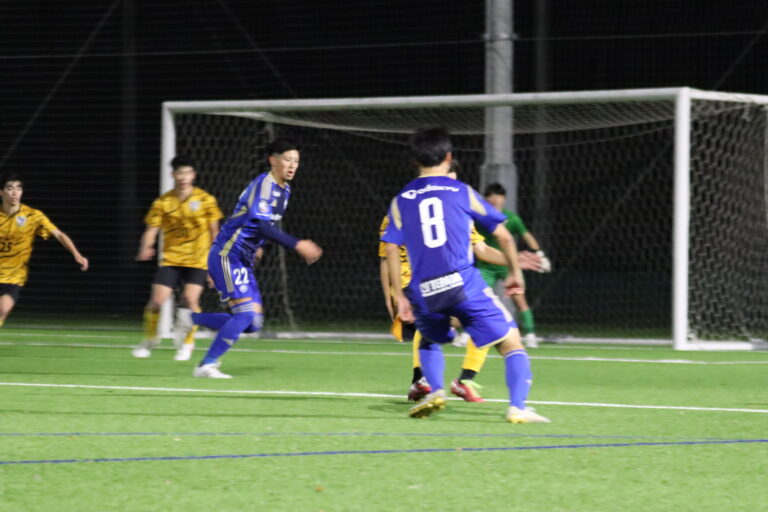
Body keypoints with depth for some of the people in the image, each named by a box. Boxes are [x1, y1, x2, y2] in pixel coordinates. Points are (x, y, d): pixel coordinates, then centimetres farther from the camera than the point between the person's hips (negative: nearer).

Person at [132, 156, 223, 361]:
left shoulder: (205, 200, -2)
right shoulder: (162, 202, -1)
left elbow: (214, 232, 4)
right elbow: (151, 229, -4)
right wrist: (145, 248, -25)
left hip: (197, 260, -1)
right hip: (170, 259, 1)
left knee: (190, 298, -20)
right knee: (157, 300, -10)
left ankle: (187, 343, 2)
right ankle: (150, 340, 17)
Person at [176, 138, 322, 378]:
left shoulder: (284, 189, 12)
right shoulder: (264, 184, -17)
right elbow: (262, 225, -30)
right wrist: (297, 245, -33)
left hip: (243, 260, 9)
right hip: (226, 256, -9)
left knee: (253, 322, 3)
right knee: (246, 314, -19)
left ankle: (192, 319, 17)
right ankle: (206, 365, -12)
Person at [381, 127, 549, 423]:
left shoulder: (401, 201, 12)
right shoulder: (463, 192, 7)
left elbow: (391, 251, 5)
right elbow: (503, 235, 8)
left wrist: (400, 296, 11)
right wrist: (515, 272, 21)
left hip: (424, 292, 3)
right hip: (463, 283, -3)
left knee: (428, 342, 32)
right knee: (511, 343, 3)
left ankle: (435, 391, 8)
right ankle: (517, 407, -15)